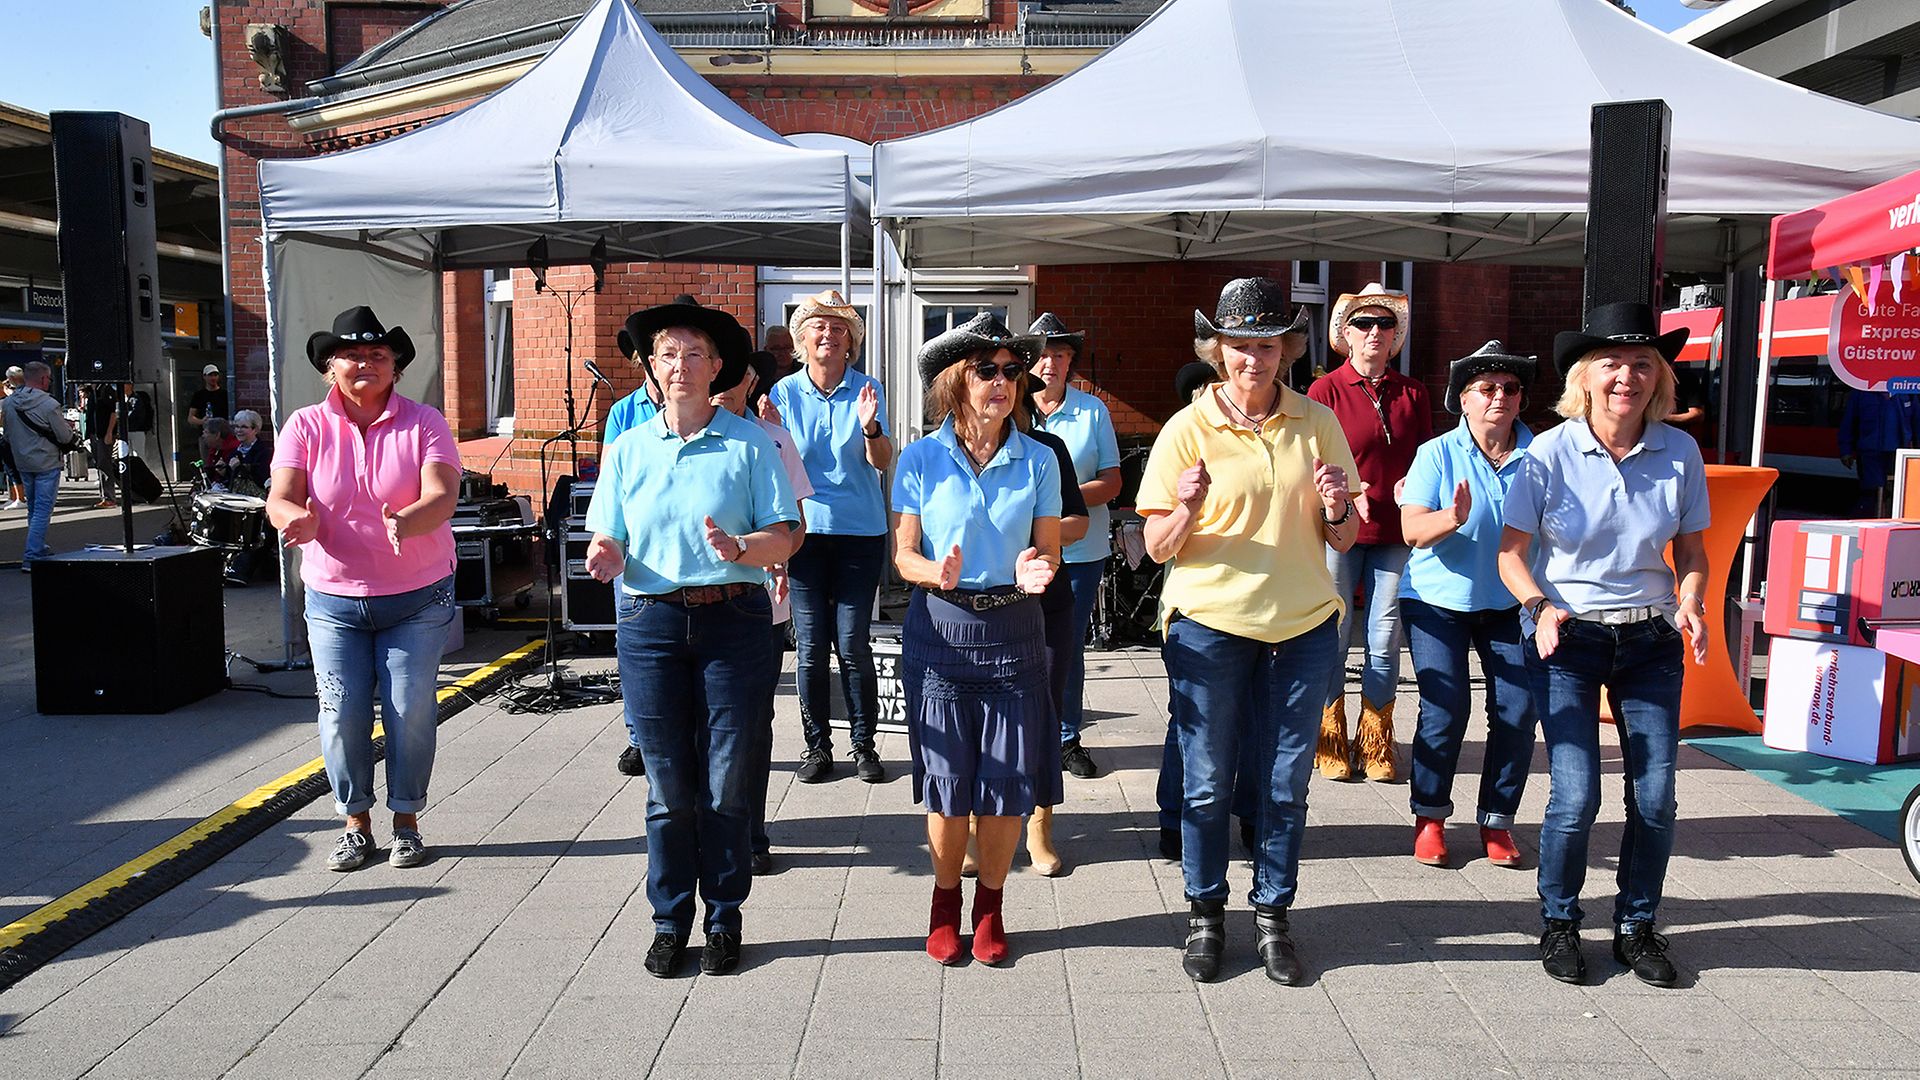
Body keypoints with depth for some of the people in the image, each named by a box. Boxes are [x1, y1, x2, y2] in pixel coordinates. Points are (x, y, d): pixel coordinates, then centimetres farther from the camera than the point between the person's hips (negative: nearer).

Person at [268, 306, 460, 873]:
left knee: (411, 712, 0)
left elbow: (442, 496, -16)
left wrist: (407, 521, -38)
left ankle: (407, 821, 18)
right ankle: (356, 824, 20)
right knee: (342, 714, 2)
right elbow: (280, 498, -9)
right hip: (334, 598, 2)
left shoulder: (424, 423, -3)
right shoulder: (305, 427, 2)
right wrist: (298, 520, -33)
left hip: (417, 598, -1)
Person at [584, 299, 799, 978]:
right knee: (668, 784, 7)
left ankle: (724, 918, 20)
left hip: (733, 620, -2)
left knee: (728, 780, 3)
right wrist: (605, 556, -14)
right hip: (649, 623, 2)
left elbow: (784, 538, -4)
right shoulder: (629, 449, 9)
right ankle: (670, 920, 23)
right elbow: (608, 544, 8)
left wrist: (739, 548, -23)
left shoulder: (750, 443, 1)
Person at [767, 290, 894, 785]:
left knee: (853, 643, 0)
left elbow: (883, 462, -6)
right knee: (811, 644, 4)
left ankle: (863, 743, 13)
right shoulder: (784, 392, 3)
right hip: (805, 528, 1)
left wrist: (870, 427, -25)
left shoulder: (866, 388, 1)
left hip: (859, 530, -1)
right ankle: (817, 744, 16)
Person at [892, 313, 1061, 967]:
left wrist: (1035, 570, -18)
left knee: (1009, 779, 3)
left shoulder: (1038, 461, 3)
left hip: (1013, 630, 1)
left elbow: (1049, 548, 5)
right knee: (947, 777, 4)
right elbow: (902, 553, 0)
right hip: (940, 628, -1)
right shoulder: (920, 460, 0)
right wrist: (937, 573, -22)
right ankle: (945, 901, 26)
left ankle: (990, 905, 24)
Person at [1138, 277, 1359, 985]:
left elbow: (1342, 541, 9)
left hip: (1302, 627, 2)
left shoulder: (1317, 422, 5)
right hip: (1209, 625, -2)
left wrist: (1336, 510, -13)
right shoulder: (1187, 429, -3)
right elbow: (1158, 549, -4)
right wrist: (1186, 509, -24)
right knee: (1207, 784, 4)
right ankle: (1205, 918, 22)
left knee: (1284, 785, 8)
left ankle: (1272, 918, 24)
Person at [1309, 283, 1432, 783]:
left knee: (1386, 638, 6)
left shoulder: (1412, 394, 11)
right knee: (1333, 637, 2)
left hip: (1394, 532, 3)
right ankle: (1331, 743, 16)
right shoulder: (1326, 390, 1)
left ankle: (1376, 745, 20)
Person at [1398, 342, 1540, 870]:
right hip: (1440, 600, -2)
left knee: (1518, 711, -3)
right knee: (1445, 710, -7)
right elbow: (1412, 530, -15)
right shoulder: (1437, 454, -6)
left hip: (1511, 603, 2)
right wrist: (1453, 519, -34)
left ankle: (1497, 820, 13)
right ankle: (1429, 817, 11)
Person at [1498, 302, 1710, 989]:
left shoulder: (1679, 453, -2)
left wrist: (1691, 602, -11)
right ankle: (1558, 923, 16)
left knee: (1656, 796, 2)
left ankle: (1636, 926, 24)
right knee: (1575, 796, -9)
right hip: (1568, 638, -3)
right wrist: (1542, 608, -22)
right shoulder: (1551, 453, -10)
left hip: (1650, 639, 3)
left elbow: (1691, 551, 8)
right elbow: (1511, 553, -6)